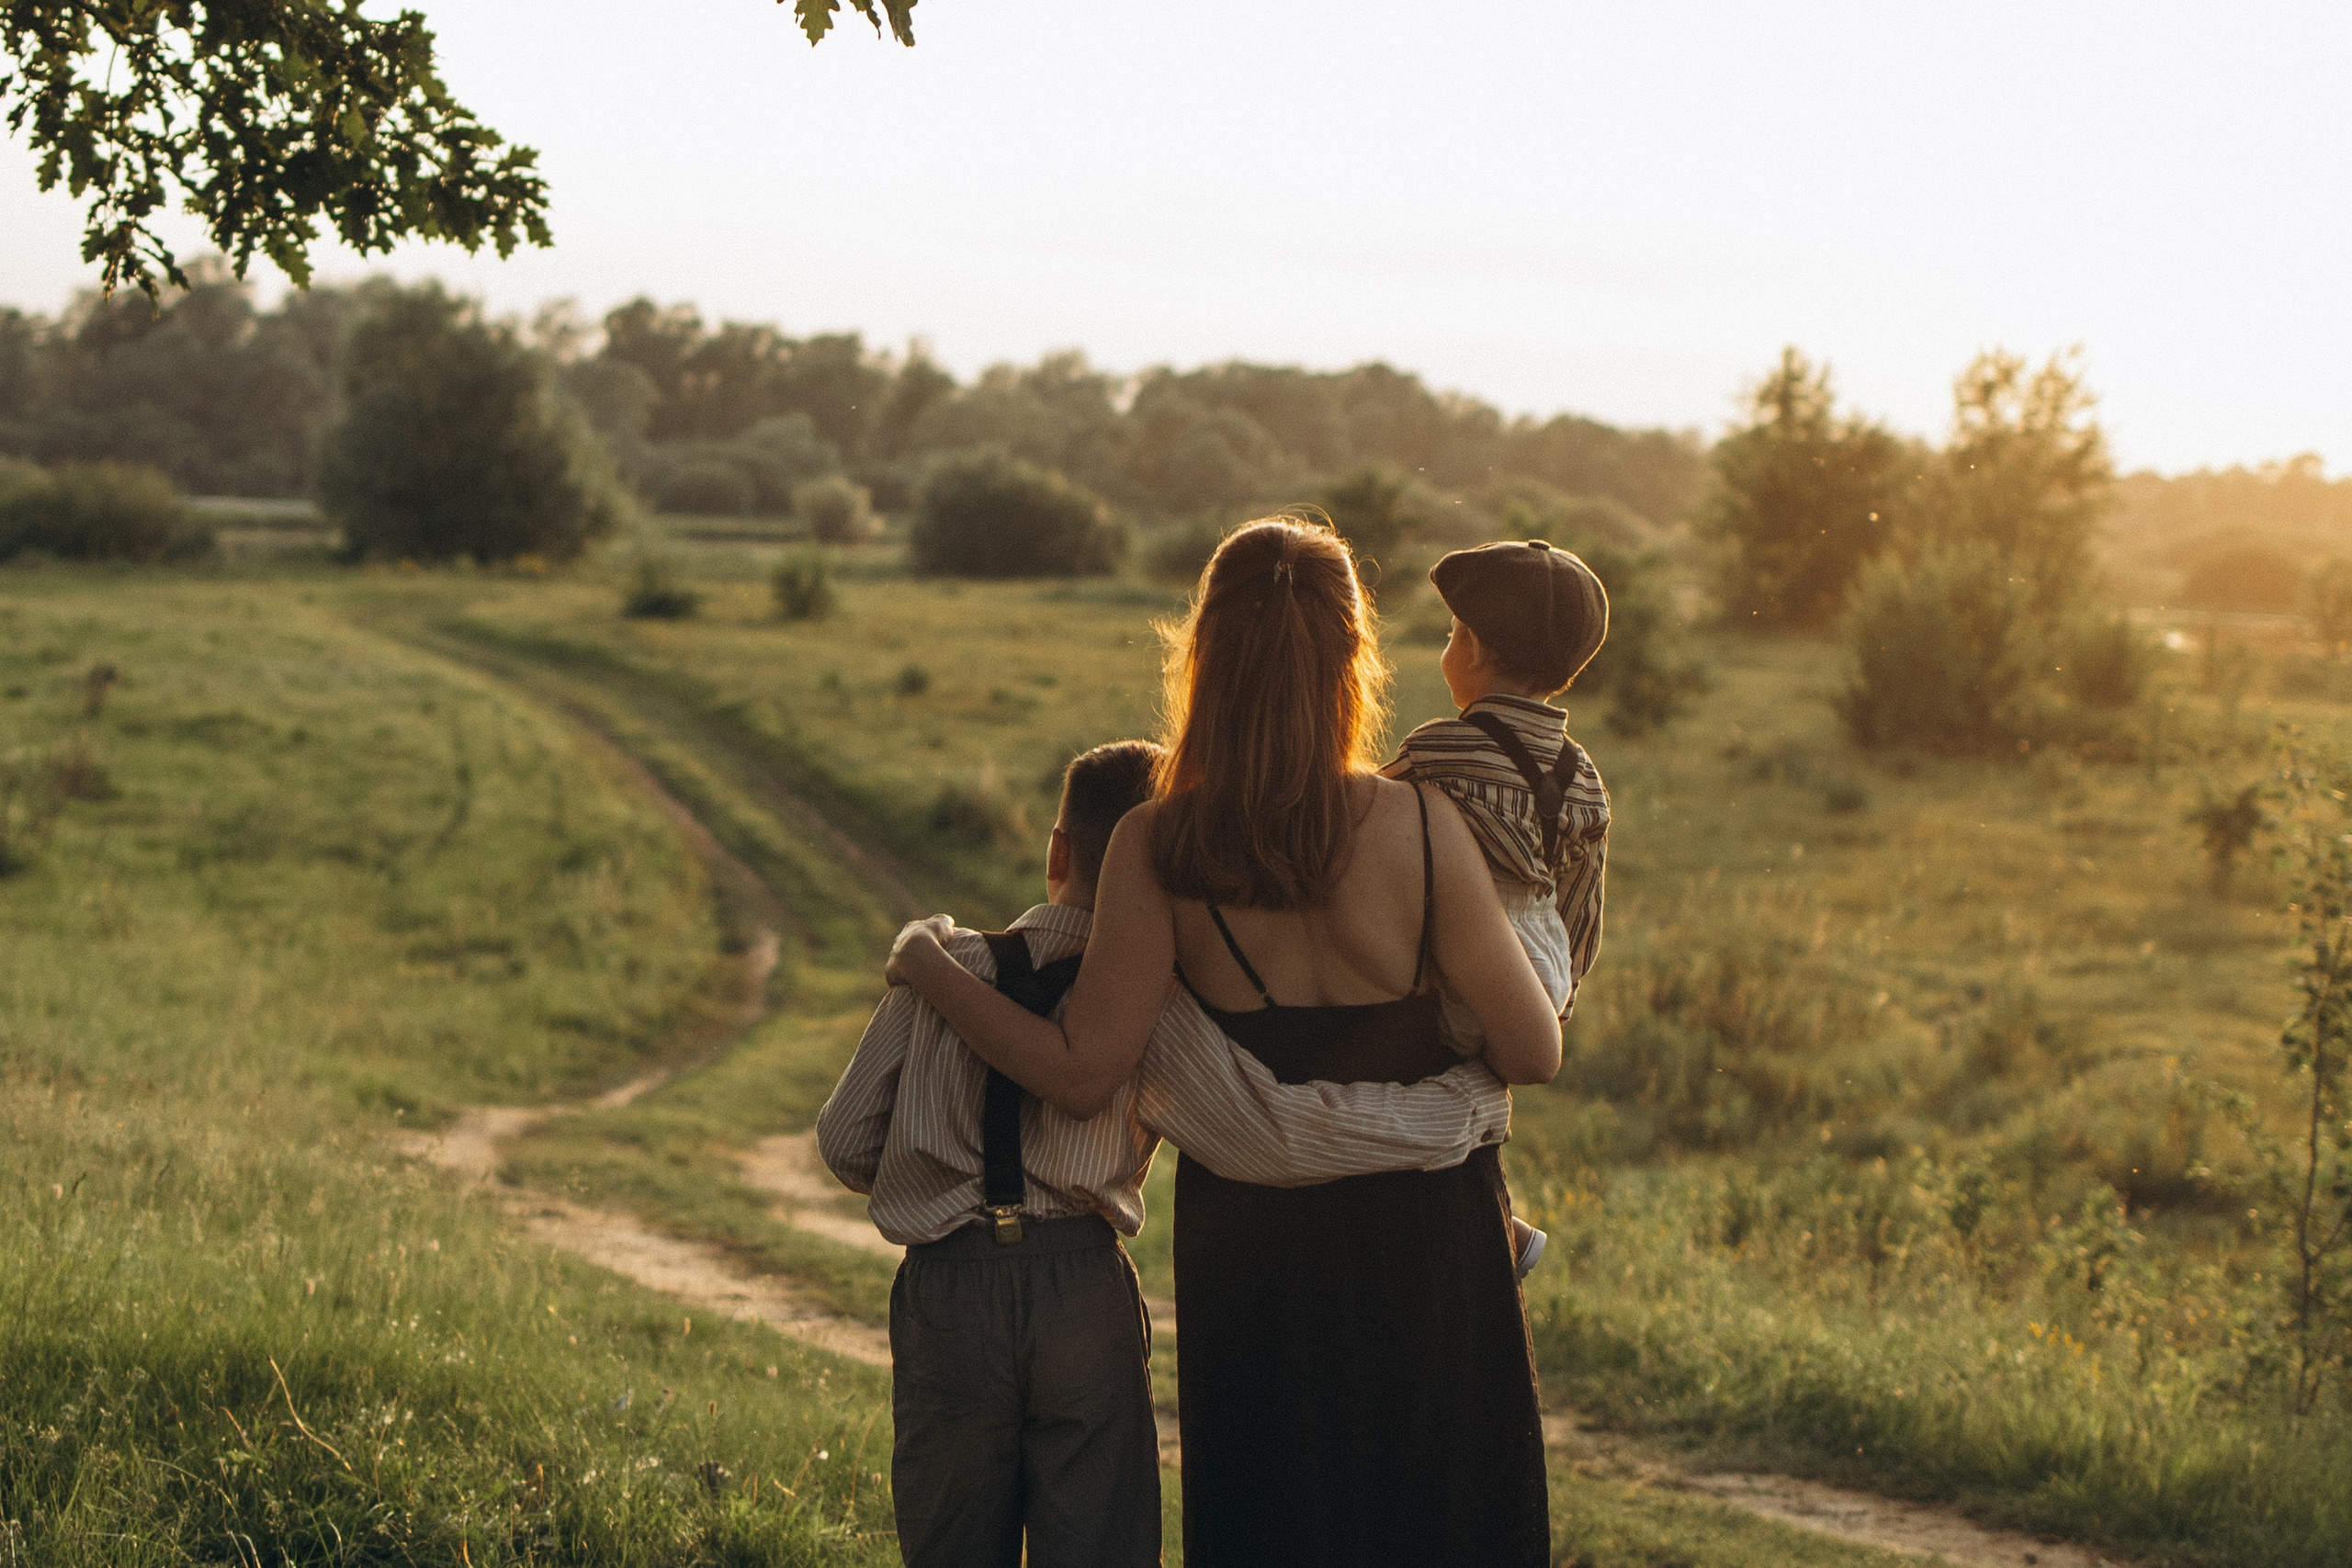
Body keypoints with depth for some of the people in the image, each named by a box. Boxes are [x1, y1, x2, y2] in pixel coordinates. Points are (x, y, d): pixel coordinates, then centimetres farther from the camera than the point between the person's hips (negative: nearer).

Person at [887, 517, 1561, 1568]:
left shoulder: (1156, 849, -13)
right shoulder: (1417, 827, -16)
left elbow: (1080, 1073, -13)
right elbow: (1532, 1054, -12)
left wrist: (931, 969, 0)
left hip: (1251, 1240, 1)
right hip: (1424, 1231, -1)